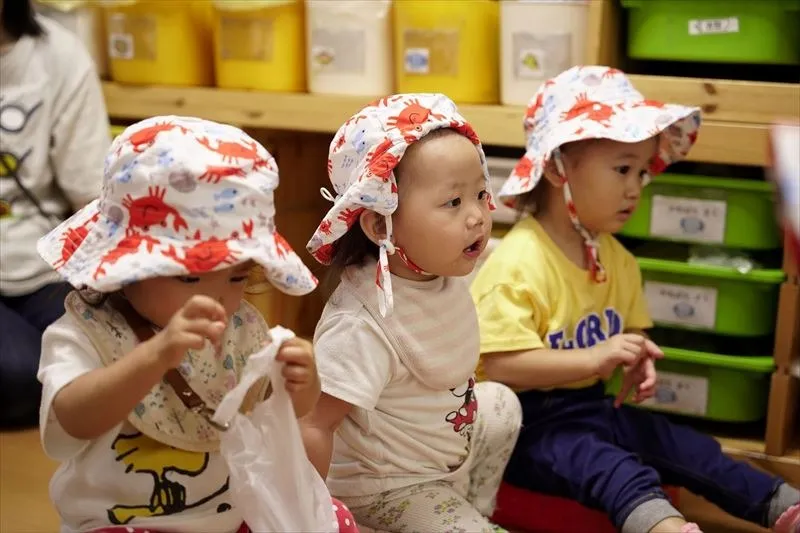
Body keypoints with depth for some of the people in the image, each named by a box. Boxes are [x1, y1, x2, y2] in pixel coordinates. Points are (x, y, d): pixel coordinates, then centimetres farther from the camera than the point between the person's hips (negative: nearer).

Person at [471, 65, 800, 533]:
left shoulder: (617, 259, 7)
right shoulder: (519, 263, -22)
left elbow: (631, 331, 16)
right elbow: (499, 365, -27)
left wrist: (637, 362, -9)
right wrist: (594, 358, -30)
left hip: (591, 407, 9)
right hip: (527, 420, -9)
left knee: (687, 446, 0)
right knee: (607, 464, -33)